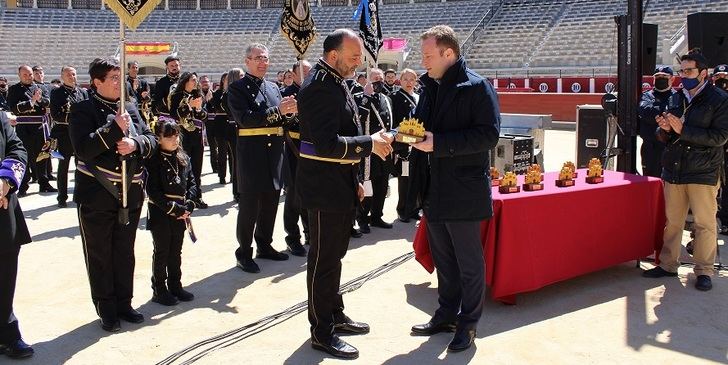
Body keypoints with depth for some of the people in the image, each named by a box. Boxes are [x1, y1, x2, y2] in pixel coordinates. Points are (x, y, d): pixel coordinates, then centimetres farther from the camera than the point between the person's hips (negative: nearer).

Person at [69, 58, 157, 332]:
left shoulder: (130, 109, 9)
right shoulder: (83, 110, -6)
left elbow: (151, 141, 7)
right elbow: (83, 149, -19)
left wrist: (135, 143, -14)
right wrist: (114, 129, -22)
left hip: (131, 194, 5)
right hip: (96, 197, -5)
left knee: (125, 254, 14)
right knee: (100, 256, 7)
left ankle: (124, 304, 27)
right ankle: (106, 311, 19)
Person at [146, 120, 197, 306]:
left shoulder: (184, 158, 7)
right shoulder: (154, 160, -11)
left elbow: (192, 183, 8)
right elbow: (153, 191, -16)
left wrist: (188, 205, -7)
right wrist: (173, 208, -18)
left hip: (180, 213, 5)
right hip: (160, 214, -5)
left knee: (176, 252, 15)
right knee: (161, 252, 4)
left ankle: (175, 286, 27)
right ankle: (159, 290, 16)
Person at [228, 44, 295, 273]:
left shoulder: (273, 88, 16)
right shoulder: (237, 88, -4)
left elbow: (282, 119, 15)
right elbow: (244, 118, -18)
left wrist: (289, 112, -9)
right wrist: (277, 111, -23)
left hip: (275, 153, 6)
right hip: (251, 154, -6)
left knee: (271, 203, 14)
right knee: (249, 205, -1)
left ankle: (265, 246, 28)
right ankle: (244, 253, 9)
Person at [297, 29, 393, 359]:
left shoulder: (336, 82, 12)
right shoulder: (319, 87, -19)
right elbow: (327, 144, -27)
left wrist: (354, 180, 19)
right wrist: (370, 143, -20)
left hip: (341, 186, 10)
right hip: (324, 188, -10)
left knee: (333, 255, 20)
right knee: (324, 260, 1)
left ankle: (335, 315, 34)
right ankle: (322, 332, 13)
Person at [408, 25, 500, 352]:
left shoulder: (476, 87, -11)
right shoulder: (429, 87, 12)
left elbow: (488, 135, -19)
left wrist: (438, 142, -23)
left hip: (463, 191, -8)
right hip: (434, 190, 8)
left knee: (469, 262, 5)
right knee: (442, 258, 18)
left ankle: (468, 323, 17)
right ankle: (447, 314, 32)